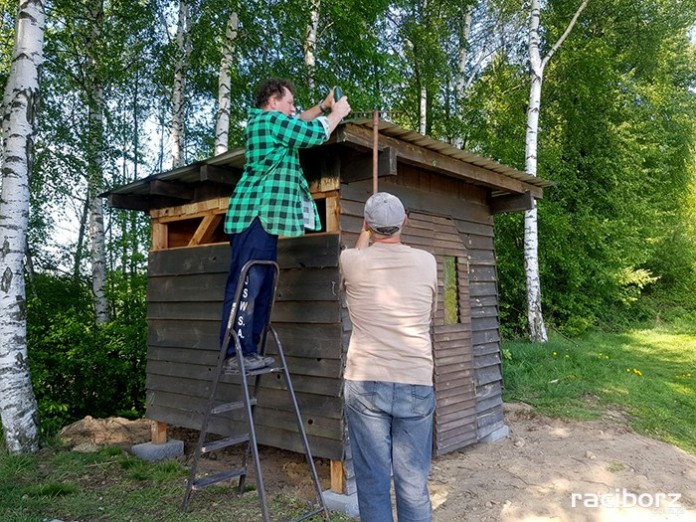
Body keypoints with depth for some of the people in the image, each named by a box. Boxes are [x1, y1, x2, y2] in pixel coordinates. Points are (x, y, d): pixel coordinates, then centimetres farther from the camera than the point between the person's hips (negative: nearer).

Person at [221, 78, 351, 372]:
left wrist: (323, 106, 30)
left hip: (262, 215, 11)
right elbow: (315, 135, -4)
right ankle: (235, 355, -13)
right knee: (247, 284, -13)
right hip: (257, 213, -11)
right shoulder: (271, 120, -6)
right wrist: (338, 113, 12)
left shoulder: (261, 122, 25)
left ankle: (248, 350, 11)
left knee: (261, 286, 8)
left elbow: (297, 126, 39)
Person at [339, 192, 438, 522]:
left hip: (365, 383, -1)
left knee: (372, 482, 7)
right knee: (413, 483, 9)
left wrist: (365, 233, 39)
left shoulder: (350, 261, -2)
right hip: (415, 385, 1)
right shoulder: (427, 262, 2)